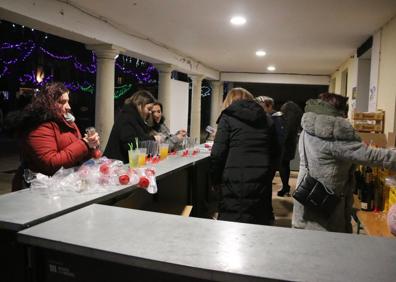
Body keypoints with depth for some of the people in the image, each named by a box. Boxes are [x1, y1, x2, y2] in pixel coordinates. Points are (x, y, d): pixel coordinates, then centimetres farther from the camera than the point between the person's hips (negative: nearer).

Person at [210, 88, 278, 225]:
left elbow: (217, 154, -6)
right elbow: (273, 152, 14)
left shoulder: (228, 117, 1)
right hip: (262, 182, 5)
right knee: (260, 223, 16)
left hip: (236, 182, -4)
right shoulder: (266, 120, 15)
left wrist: (215, 181, 3)